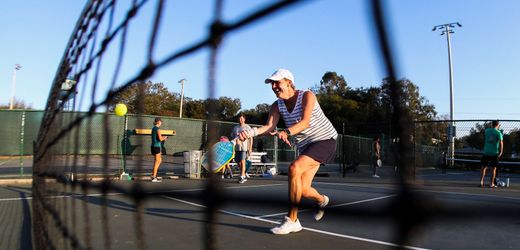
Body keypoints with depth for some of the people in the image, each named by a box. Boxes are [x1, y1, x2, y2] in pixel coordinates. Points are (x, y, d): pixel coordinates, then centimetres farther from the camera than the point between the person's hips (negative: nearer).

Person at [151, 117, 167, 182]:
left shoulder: (153, 128, 15)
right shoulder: (157, 129, -13)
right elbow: (160, 139, -18)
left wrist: (162, 137, 17)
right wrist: (164, 138, 1)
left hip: (153, 146, 9)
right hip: (157, 146, -9)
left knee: (159, 160, 18)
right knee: (157, 162, -3)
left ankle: (153, 174, 17)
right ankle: (154, 178, 0)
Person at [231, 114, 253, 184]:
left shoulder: (247, 127, 2)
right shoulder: (235, 128, 15)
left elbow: (251, 138, 0)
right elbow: (232, 137, 18)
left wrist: (250, 148, -6)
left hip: (244, 147, -5)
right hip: (237, 147, 5)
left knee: (242, 161, -9)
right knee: (238, 162, 8)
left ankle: (242, 177, -2)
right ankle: (245, 174, 26)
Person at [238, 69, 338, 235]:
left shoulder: (307, 96, -15)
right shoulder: (277, 106, 0)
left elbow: (305, 122, -29)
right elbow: (269, 127, -14)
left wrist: (286, 132, -46)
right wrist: (250, 133, -33)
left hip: (325, 140, -6)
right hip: (305, 146, 6)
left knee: (294, 168, -29)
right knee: (302, 190, -3)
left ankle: (292, 220, -20)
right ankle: (321, 200, 36)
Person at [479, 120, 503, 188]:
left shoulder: (486, 130, 5)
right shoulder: (498, 133, -6)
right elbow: (501, 143, -16)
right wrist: (501, 152, -8)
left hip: (486, 152, 3)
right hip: (494, 153, -2)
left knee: (484, 167, 8)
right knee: (493, 168, 6)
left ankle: (481, 181, -2)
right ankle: (492, 183, 8)